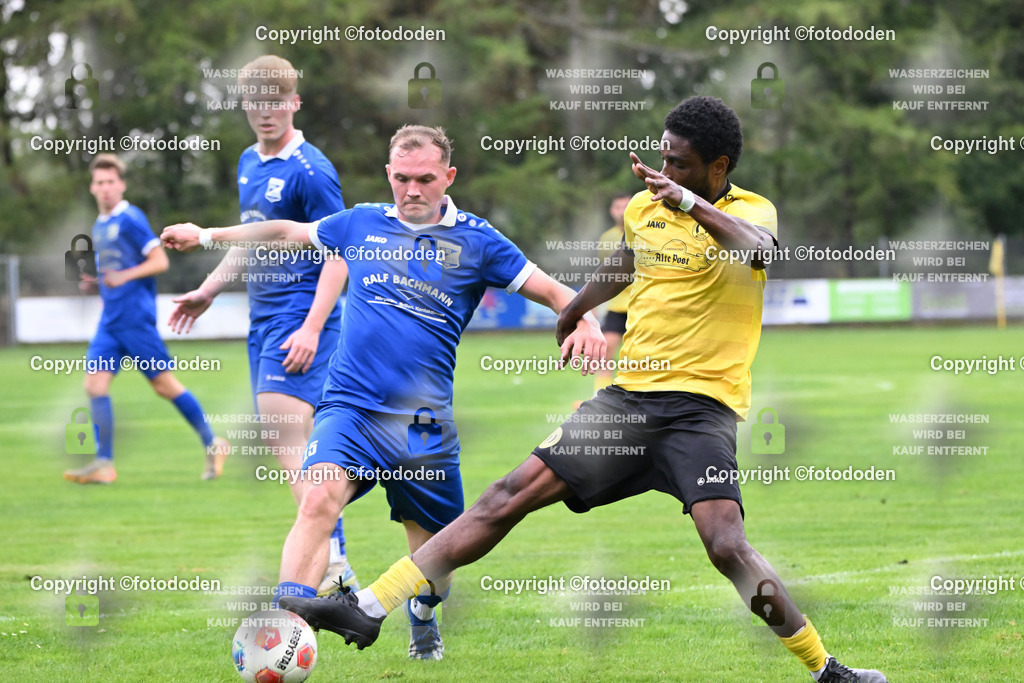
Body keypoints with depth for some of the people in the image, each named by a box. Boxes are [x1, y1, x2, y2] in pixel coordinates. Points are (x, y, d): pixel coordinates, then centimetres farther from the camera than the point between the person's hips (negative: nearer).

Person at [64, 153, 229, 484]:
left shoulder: (130, 219, -8)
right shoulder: (99, 226, 17)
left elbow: (159, 261, -13)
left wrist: (124, 276, -23)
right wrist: (95, 283, 10)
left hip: (135, 316, -8)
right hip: (110, 318, 8)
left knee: (164, 384, -4)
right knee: (95, 384, -4)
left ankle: (213, 444, 9)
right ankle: (104, 463, -3)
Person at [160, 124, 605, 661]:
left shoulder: (476, 241, 4)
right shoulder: (361, 224, 9)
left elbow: (552, 292, 4)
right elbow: (287, 231, 25)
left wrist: (585, 322, -17)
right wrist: (209, 235, 24)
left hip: (425, 424, 1)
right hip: (350, 407, 0)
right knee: (319, 499, -29)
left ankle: (422, 616, 46)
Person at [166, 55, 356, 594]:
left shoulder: (310, 170, -11)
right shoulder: (249, 164, 15)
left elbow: (338, 253, -14)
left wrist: (312, 327, -22)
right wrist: (208, 290, 28)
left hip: (300, 317, -9)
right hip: (263, 318, 9)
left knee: (286, 436, -19)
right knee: (282, 443, 7)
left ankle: (330, 561, -18)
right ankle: (338, 570, 12)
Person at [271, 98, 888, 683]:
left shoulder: (749, 209, -3)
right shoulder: (644, 206, 14)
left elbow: (759, 250, -28)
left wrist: (691, 202, -37)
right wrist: (575, 309, 51)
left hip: (701, 405, -5)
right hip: (630, 394, 5)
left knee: (726, 544, -26)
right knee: (510, 496, -5)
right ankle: (369, 608, -7)